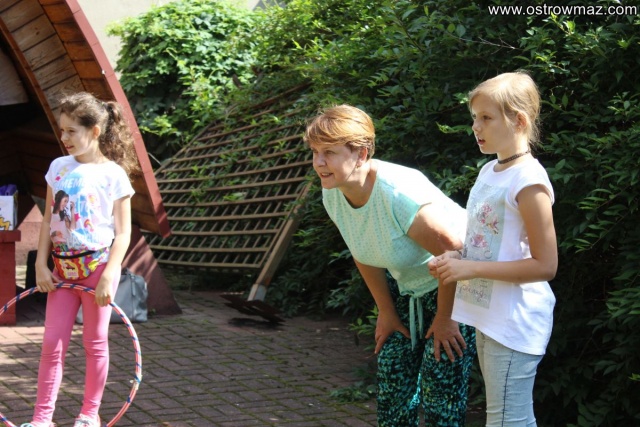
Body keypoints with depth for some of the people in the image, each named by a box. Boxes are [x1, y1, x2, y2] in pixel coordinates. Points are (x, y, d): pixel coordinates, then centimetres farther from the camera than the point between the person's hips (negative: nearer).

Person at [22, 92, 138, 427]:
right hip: (63, 268, 4)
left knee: (95, 342, 7)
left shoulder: (113, 175, -8)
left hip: (97, 267, -4)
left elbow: (123, 233, -8)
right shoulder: (58, 168, 6)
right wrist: (41, 264, 1)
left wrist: (108, 276, -16)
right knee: (52, 343, 3)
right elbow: (48, 221, 9)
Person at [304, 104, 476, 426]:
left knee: (441, 389, -9)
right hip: (406, 288, 8)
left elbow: (453, 254, -28)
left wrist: (445, 319, -16)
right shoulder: (332, 194, -10)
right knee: (392, 383, 10)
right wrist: (386, 312, 10)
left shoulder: (398, 193, -35)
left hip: (458, 286, -8)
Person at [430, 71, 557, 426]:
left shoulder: (528, 181, -17)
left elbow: (545, 265, -20)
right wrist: (456, 260, 1)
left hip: (514, 323, -9)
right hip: (487, 314, 9)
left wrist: (471, 269, -21)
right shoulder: (489, 171, 9)